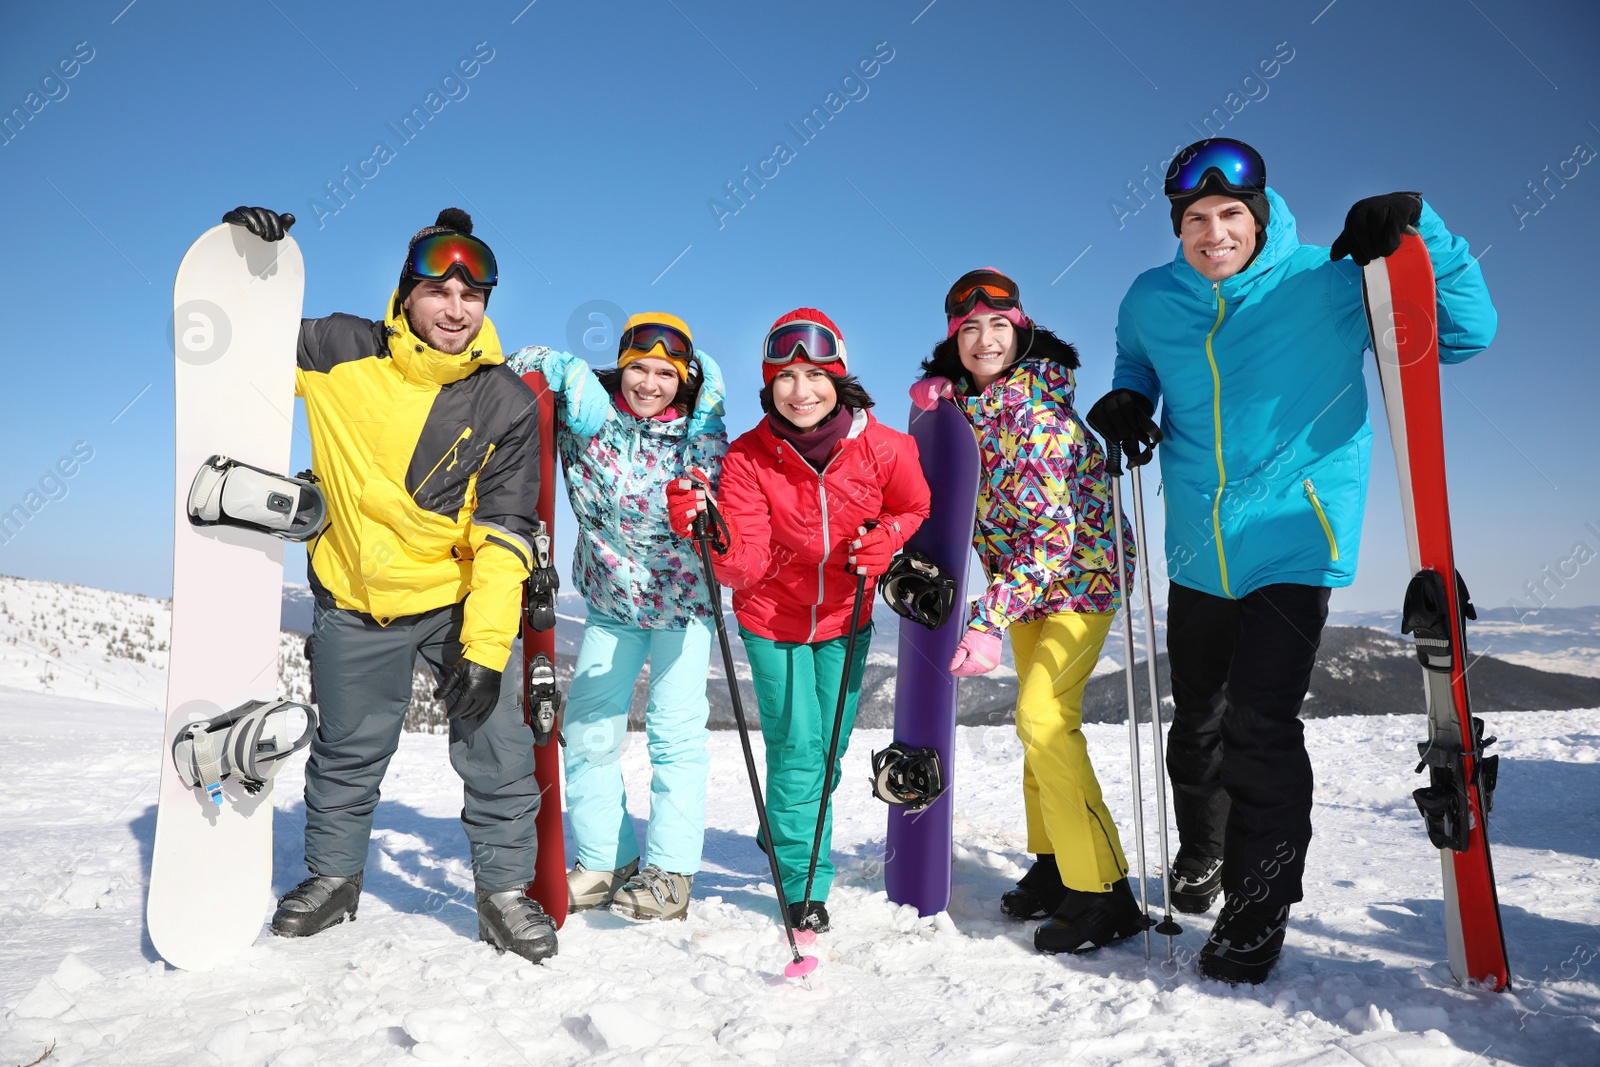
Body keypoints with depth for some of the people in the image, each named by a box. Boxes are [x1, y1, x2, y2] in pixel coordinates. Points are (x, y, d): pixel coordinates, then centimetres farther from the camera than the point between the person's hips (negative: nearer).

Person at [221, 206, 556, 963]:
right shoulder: (342, 354, -10)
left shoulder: (506, 402, -12)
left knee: (499, 747, -3)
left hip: (462, 596, -1)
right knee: (347, 747, 14)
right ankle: (333, 874, 38)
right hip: (354, 595, 1)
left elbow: (503, 534, -14)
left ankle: (504, 888, 17)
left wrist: (485, 646, -21)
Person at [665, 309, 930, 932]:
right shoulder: (748, 457, -18)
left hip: (846, 620, 2)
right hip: (773, 619, -1)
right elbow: (745, 568, -24)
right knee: (797, 748, -5)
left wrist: (885, 543, -16)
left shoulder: (883, 448, -17)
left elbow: (913, 510, 4)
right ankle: (805, 883, 13)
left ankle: (788, 838, 41)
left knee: (829, 750, 10)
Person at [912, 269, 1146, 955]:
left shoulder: (1039, 414, -25)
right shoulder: (961, 401, -2)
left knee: (1042, 718, -18)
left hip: (1081, 571, -8)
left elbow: (1052, 532, -30)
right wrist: (931, 408, -3)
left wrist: (989, 621, -36)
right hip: (1024, 581, 8)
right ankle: (1053, 865, 29)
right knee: (1040, 720, 14)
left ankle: (1104, 893, -7)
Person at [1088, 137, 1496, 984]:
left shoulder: (1327, 283, -10)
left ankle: (1257, 912, 7)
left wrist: (1420, 235, -22)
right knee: (1197, 720, 17)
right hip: (1197, 549, 4)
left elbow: (1465, 333, -8)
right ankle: (1201, 852, 44)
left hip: (1291, 541, -4)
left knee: (1260, 726, -13)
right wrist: (1128, 399, 0)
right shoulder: (1152, 301, 0)